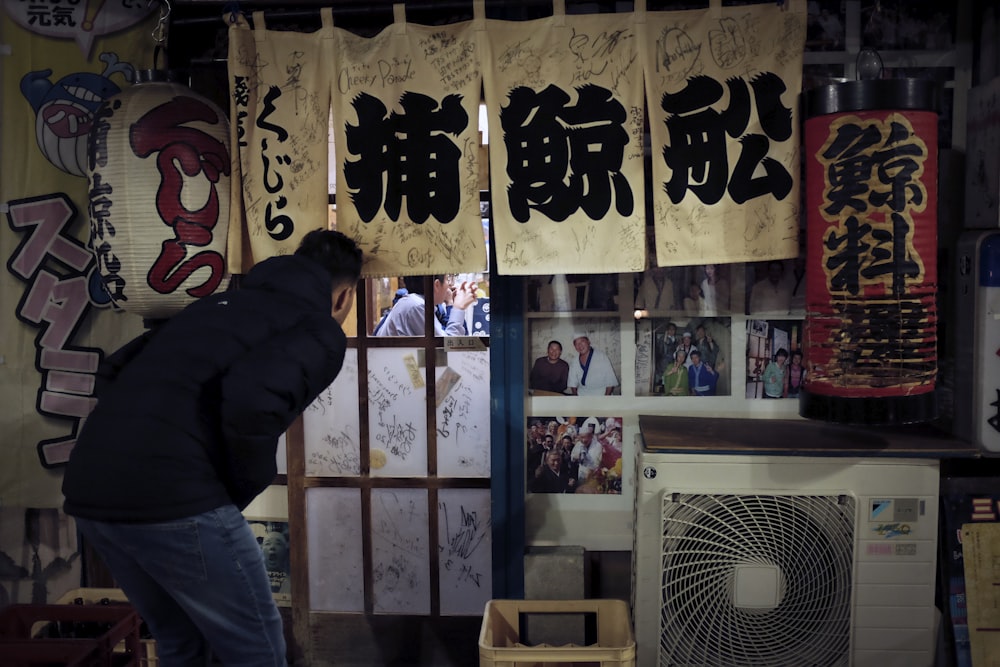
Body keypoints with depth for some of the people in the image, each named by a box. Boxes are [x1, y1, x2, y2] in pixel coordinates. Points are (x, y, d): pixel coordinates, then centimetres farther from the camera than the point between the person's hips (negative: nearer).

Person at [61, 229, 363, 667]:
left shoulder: (218, 303, 25)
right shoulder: (320, 331, 3)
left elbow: (113, 371, 23)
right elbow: (254, 396, -19)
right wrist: (248, 485, -3)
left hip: (87, 488, 8)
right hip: (171, 496, -8)